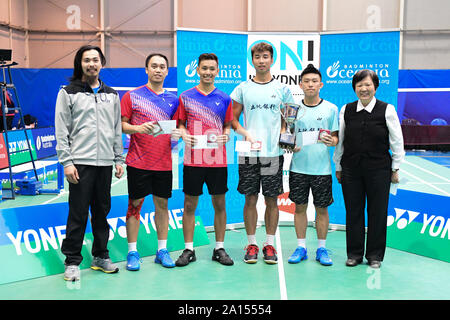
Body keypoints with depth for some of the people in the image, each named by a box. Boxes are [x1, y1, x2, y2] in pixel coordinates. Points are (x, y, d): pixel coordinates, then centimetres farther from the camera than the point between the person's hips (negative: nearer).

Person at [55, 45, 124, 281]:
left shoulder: (112, 95, 15)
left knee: (102, 211, 11)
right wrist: (66, 162, -10)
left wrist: (119, 159, 10)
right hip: (80, 162, -4)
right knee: (78, 213, -2)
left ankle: (100, 256, 22)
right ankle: (72, 261, 9)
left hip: (105, 163, 4)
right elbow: (61, 131, -3)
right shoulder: (68, 93, 2)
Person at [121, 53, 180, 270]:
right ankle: (132, 252, 11)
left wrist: (177, 134, -7)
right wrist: (138, 128, -19)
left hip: (163, 162, 3)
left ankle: (162, 250, 19)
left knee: (162, 204, 8)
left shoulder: (173, 99, 10)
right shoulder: (132, 96, 1)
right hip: (138, 161, -3)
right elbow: (121, 125, 0)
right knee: (135, 204, 2)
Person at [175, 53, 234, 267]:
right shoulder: (186, 97, 5)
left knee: (219, 204, 6)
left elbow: (227, 126, 13)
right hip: (193, 159, -1)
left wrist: (225, 135, -8)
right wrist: (184, 135, -11)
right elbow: (180, 124, 10)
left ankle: (219, 249, 19)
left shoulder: (224, 98, 7)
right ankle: (189, 249, 16)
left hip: (217, 159, 1)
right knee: (189, 205, 4)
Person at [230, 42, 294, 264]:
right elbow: (233, 118, 8)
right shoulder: (243, 88, 7)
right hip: (248, 153, 0)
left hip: (273, 152, 0)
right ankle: (251, 244, 15)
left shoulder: (281, 89, 8)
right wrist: (246, 133, -9)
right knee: (250, 199, 4)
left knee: (272, 200, 4)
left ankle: (270, 245, 16)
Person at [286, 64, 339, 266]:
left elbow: (336, 136, 6)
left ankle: (321, 249, 18)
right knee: (300, 206, 7)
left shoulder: (331, 109, 3)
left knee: (321, 208, 5)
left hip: (321, 168, -1)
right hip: (299, 167, 1)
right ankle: (301, 247, 19)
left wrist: (331, 141, -16)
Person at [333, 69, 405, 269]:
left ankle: (375, 255, 21)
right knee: (353, 212, 8)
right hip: (351, 170, 2)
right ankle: (354, 254, 22)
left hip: (379, 170, -2)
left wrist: (395, 169, 2)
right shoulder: (346, 110, 4)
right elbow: (339, 140, 10)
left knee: (377, 213, 6)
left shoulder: (387, 110, -3)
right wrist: (338, 166, 10)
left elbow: (397, 142, 1)